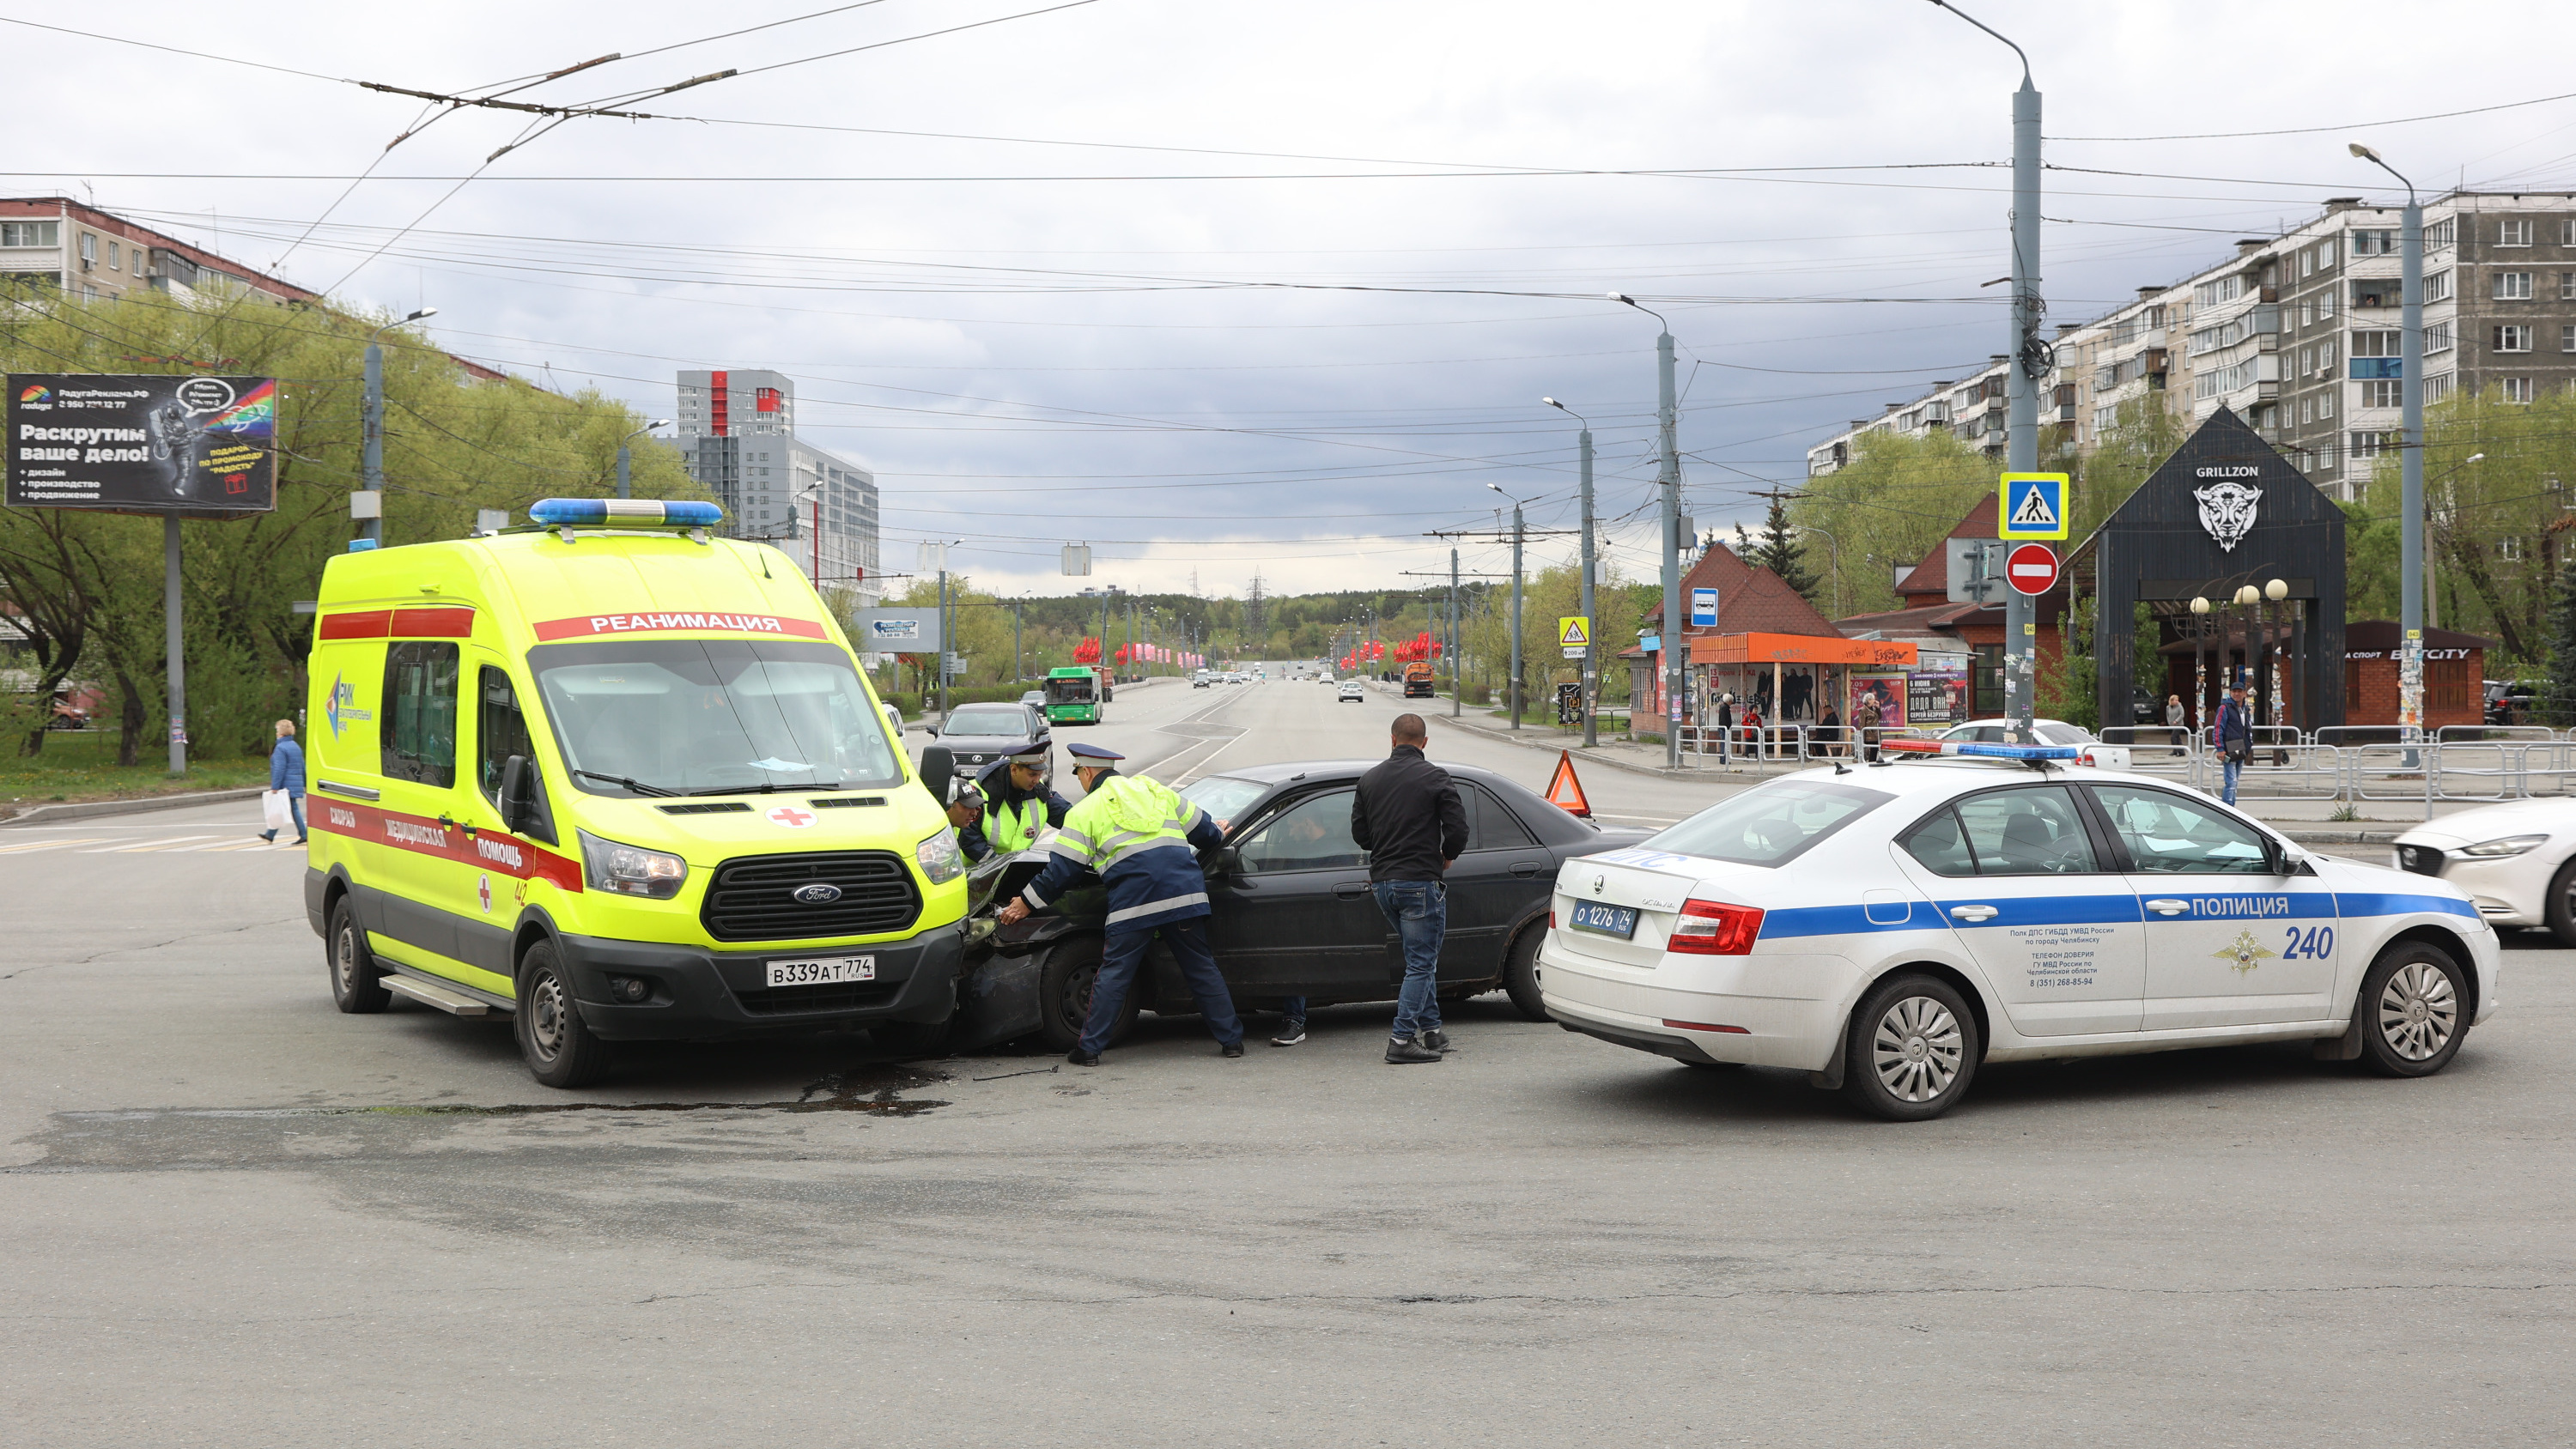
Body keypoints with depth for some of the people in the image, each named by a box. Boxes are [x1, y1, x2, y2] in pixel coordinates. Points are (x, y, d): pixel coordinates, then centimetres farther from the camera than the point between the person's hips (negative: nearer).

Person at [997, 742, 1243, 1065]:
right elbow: (1202, 830, 27)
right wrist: (1218, 836, 51)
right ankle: (1231, 1039, 12)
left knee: (1114, 974, 4)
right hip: (1185, 893, 4)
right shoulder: (1156, 790, 21)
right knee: (1202, 969, 11)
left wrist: (1026, 903, 15)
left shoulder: (1085, 811, 8)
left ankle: (1089, 1048, 5)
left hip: (1134, 901, -4)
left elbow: (1061, 871, 5)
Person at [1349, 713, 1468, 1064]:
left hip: (1382, 882, 6)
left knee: (1420, 958, 19)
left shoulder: (1370, 779, 8)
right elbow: (1457, 826, -12)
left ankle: (1431, 1030, 19)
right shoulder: (1434, 778, -8)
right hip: (1420, 881, -6)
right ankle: (1402, 1039, -8)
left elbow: (1358, 832, 10)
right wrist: (1446, 856, 7)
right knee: (1422, 962, -2)